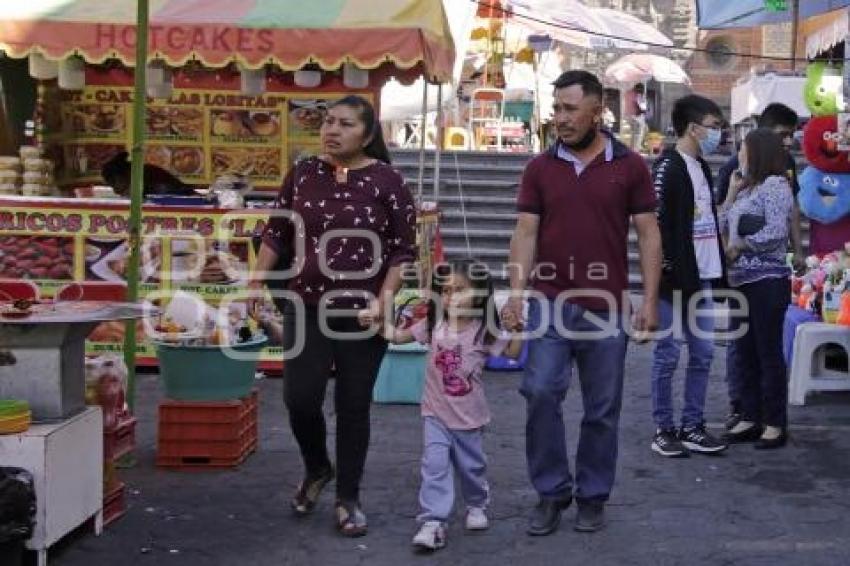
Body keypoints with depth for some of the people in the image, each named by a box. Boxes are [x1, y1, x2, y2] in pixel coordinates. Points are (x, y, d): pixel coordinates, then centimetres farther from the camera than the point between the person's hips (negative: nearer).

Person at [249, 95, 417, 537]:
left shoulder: (386, 181, -6)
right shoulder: (303, 174, 4)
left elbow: (403, 250, -4)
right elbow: (277, 234, 11)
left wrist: (383, 299, -13)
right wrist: (256, 283, 5)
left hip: (361, 314, -2)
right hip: (307, 308, 2)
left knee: (353, 407, 5)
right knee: (299, 399, -3)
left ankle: (348, 499, 22)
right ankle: (316, 468, 28)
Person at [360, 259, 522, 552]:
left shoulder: (483, 330, -10)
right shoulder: (433, 325, -3)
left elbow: (513, 352, -7)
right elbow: (398, 336, 4)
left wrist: (518, 329, -22)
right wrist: (375, 321, -9)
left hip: (469, 417, -1)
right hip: (435, 414, 1)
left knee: (471, 466, 16)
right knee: (434, 465, -10)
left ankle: (476, 506, 42)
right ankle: (432, 522, -9)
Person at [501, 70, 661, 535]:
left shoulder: (630, 166, 1)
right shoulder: (540, 168, 5)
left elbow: (648, 235, 2)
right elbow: (526, 233, 2)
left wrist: (650, 300, -4)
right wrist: (516, 292, -9)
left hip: (606, 307, -1)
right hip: (550, 303, 1)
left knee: (602, 409, 7)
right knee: (541, 394, -7)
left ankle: (593, 497, 22)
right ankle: (551, 493, 9)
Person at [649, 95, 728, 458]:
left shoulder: (701, 168, 16)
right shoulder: (667, 168, -11)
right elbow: (658, 225, -17)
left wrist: (717, 271, 13)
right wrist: (673, 275, -19)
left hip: (702, 279, 9)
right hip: (676, 281, -9)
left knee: (703, 354, 10)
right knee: (668, 355, 0)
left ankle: (692, 428, 19)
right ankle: (663, 430, 10)